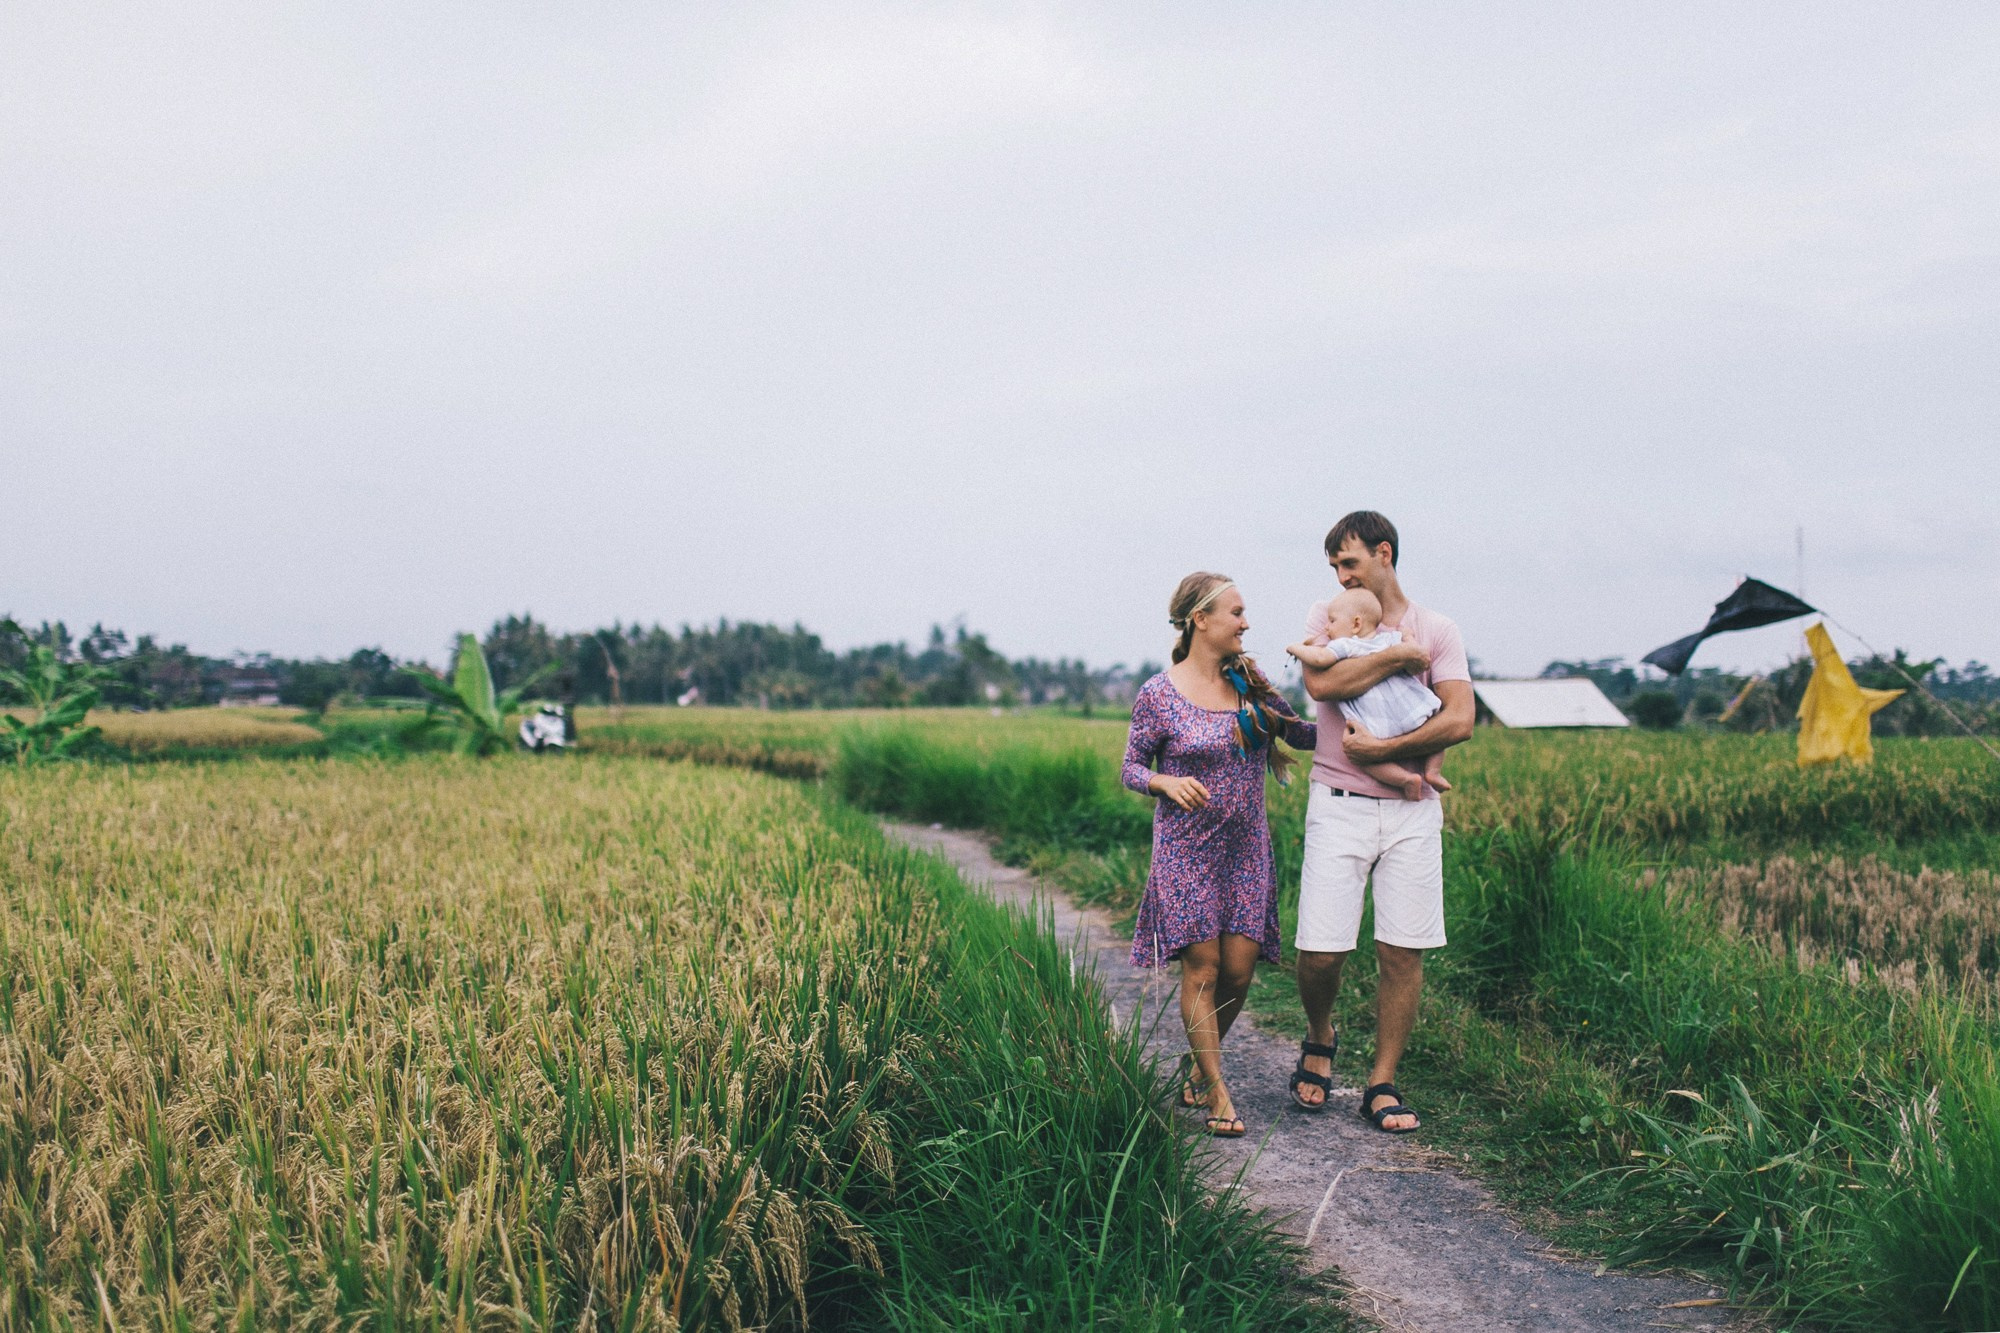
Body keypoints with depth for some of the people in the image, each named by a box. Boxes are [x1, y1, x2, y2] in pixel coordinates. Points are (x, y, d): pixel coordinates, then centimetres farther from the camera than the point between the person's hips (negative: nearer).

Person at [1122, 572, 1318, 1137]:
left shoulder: (1251, 682, 6)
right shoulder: (1159, 695, -6)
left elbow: (1301, 733, 15)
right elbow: (1132, 768, -1)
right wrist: (1168, 782, -20)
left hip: (1247, 847, 4)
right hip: (1186, 848, -4)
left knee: (1239, 967, 0)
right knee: (1202, 966, -6)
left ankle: (1198, 1061, 24)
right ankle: (1217, 1092, 4)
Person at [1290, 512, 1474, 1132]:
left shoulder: (1437, 631, 7)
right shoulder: (1328, 616, 8)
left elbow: (1459, 720, -6)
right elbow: (1321, 683, -14)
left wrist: (1381, 749, -12)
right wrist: (1401, 655, -9)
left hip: (1412, 809, 1)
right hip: (1339, 804, -1)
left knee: (1403, 951, 0)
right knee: (1320, 952, -5)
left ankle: (1382, 1085, 11)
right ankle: (1320, 1038, 25)